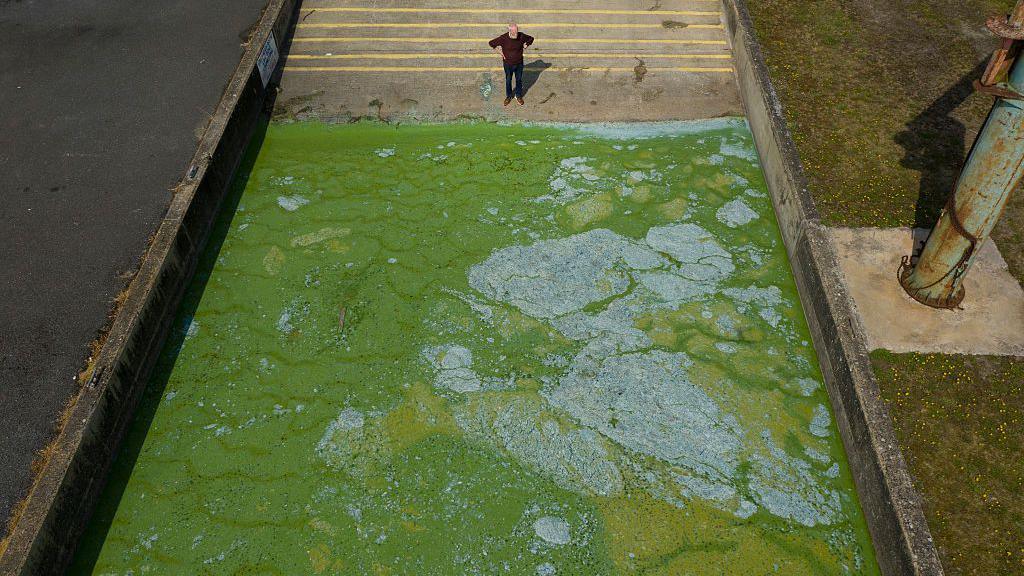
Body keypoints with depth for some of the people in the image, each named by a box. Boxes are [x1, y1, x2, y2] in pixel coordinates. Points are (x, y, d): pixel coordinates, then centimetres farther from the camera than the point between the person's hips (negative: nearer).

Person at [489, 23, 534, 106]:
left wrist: (525, 46, -3)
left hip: (519, 63, 1)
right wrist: (500, 52, -8)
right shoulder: (503, 38, -23)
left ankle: (518, 96, 38)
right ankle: (508, 96, 38)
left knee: (519, 80, 17)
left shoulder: (521, 36, -17)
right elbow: (491, 43, -11)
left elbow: (531, 39, 3)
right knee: (508, 81, 17)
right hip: (508, 64, -1)